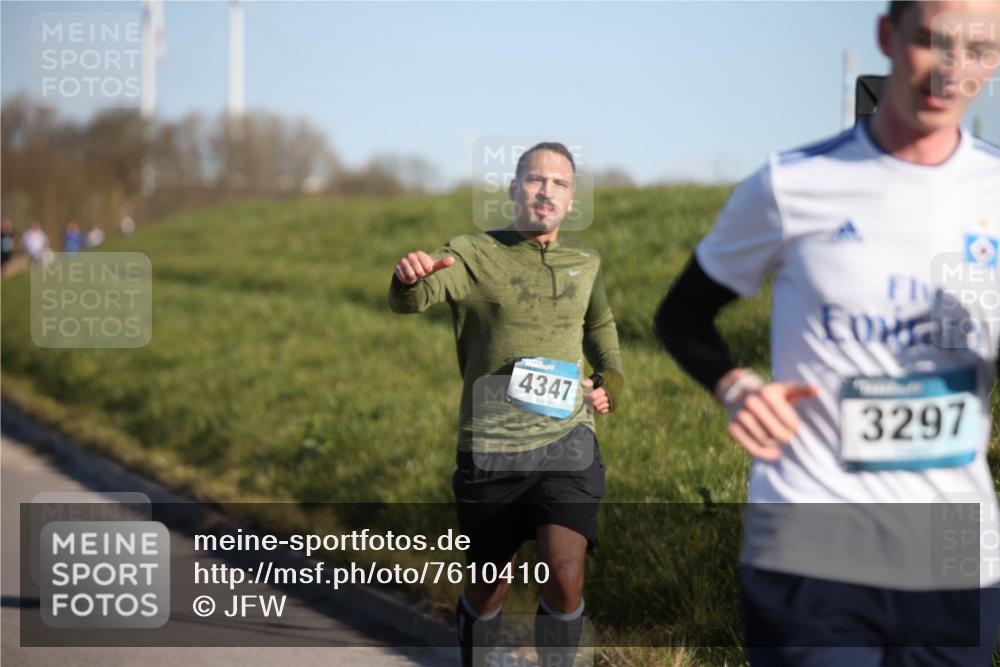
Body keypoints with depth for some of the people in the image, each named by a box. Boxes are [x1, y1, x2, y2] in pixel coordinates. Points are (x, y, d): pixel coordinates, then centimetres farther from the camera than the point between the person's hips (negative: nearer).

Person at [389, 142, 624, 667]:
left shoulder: (583, 262, 9)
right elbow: (408, 300, -23)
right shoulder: (473, 254, -4)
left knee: (564, 579, -18)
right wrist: (410, 275, -48)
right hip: (490, 447, -1)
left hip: (566, 442, 2)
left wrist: (612, 379, 10)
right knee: (488, 589, 10)